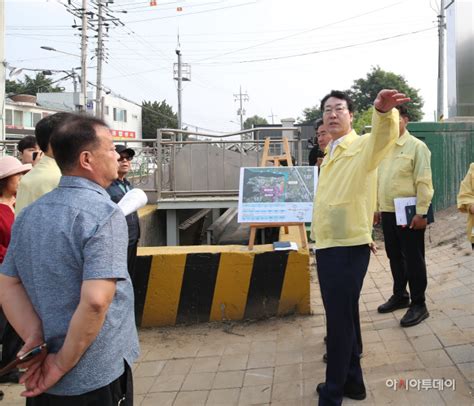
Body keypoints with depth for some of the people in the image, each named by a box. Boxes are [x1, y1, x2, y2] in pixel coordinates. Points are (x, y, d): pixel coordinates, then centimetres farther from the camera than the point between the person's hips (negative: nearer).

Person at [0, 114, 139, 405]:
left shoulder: (30, 214, 3)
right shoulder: (105, 214, -20)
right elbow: (95, 301, -28)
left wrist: (34, 337, -7)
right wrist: (63, 364, -17)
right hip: (97, 380, -6)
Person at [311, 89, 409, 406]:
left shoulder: (362, 146, -10)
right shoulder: (331, 153, 15)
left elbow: (383, 137, -34)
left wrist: (383, 111, -55)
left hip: (349, 247, -9)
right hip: (327, 245, 9)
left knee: (340, 319, 0)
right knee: (344, 316, 18)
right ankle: (351, 381, 34)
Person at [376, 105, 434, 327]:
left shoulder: (416, 146, -8)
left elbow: (424, 182, -12)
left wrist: (421, 213, -17)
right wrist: (377, 208, 14)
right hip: (388, 212, 6)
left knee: (413, 259, 1)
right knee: (394, 257, 16)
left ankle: (418, 305, 12)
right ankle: (400, 296, 32)